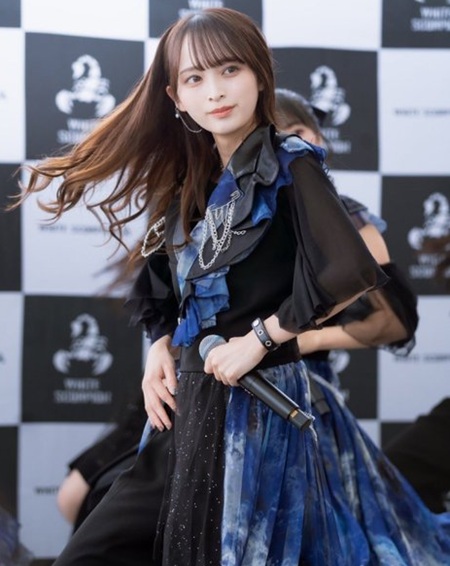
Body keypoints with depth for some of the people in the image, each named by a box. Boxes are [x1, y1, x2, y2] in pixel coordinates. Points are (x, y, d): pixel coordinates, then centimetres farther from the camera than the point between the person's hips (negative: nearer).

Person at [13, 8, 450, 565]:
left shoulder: (289, 167, -9)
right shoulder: (195, 184, 13)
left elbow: (351, 273, -24)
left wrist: (262, 336, -16)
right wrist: (159, 348, 3)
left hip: (257, 402, -8)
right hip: (193, 398, 8)